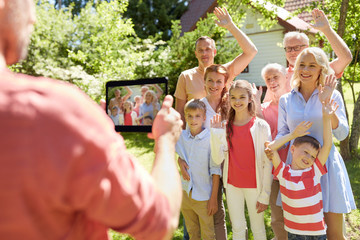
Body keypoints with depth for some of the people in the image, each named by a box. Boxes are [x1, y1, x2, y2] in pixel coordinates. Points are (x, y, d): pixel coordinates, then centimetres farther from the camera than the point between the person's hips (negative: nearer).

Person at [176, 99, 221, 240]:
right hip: (185, 193, 4)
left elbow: (215, 170, -12)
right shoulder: (181, 136, -1)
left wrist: (214, 198, -12)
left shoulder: (210, 138, -14)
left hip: (203, 196, -4)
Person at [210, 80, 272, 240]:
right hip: (232, 185, 3)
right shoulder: (226, 127, 1)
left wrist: (265, 195, -9)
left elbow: (268, 163, -8)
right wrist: (215, 135, -16)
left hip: (254, 185, -3)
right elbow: (218, 159, -5)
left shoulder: (261, 126, -9)